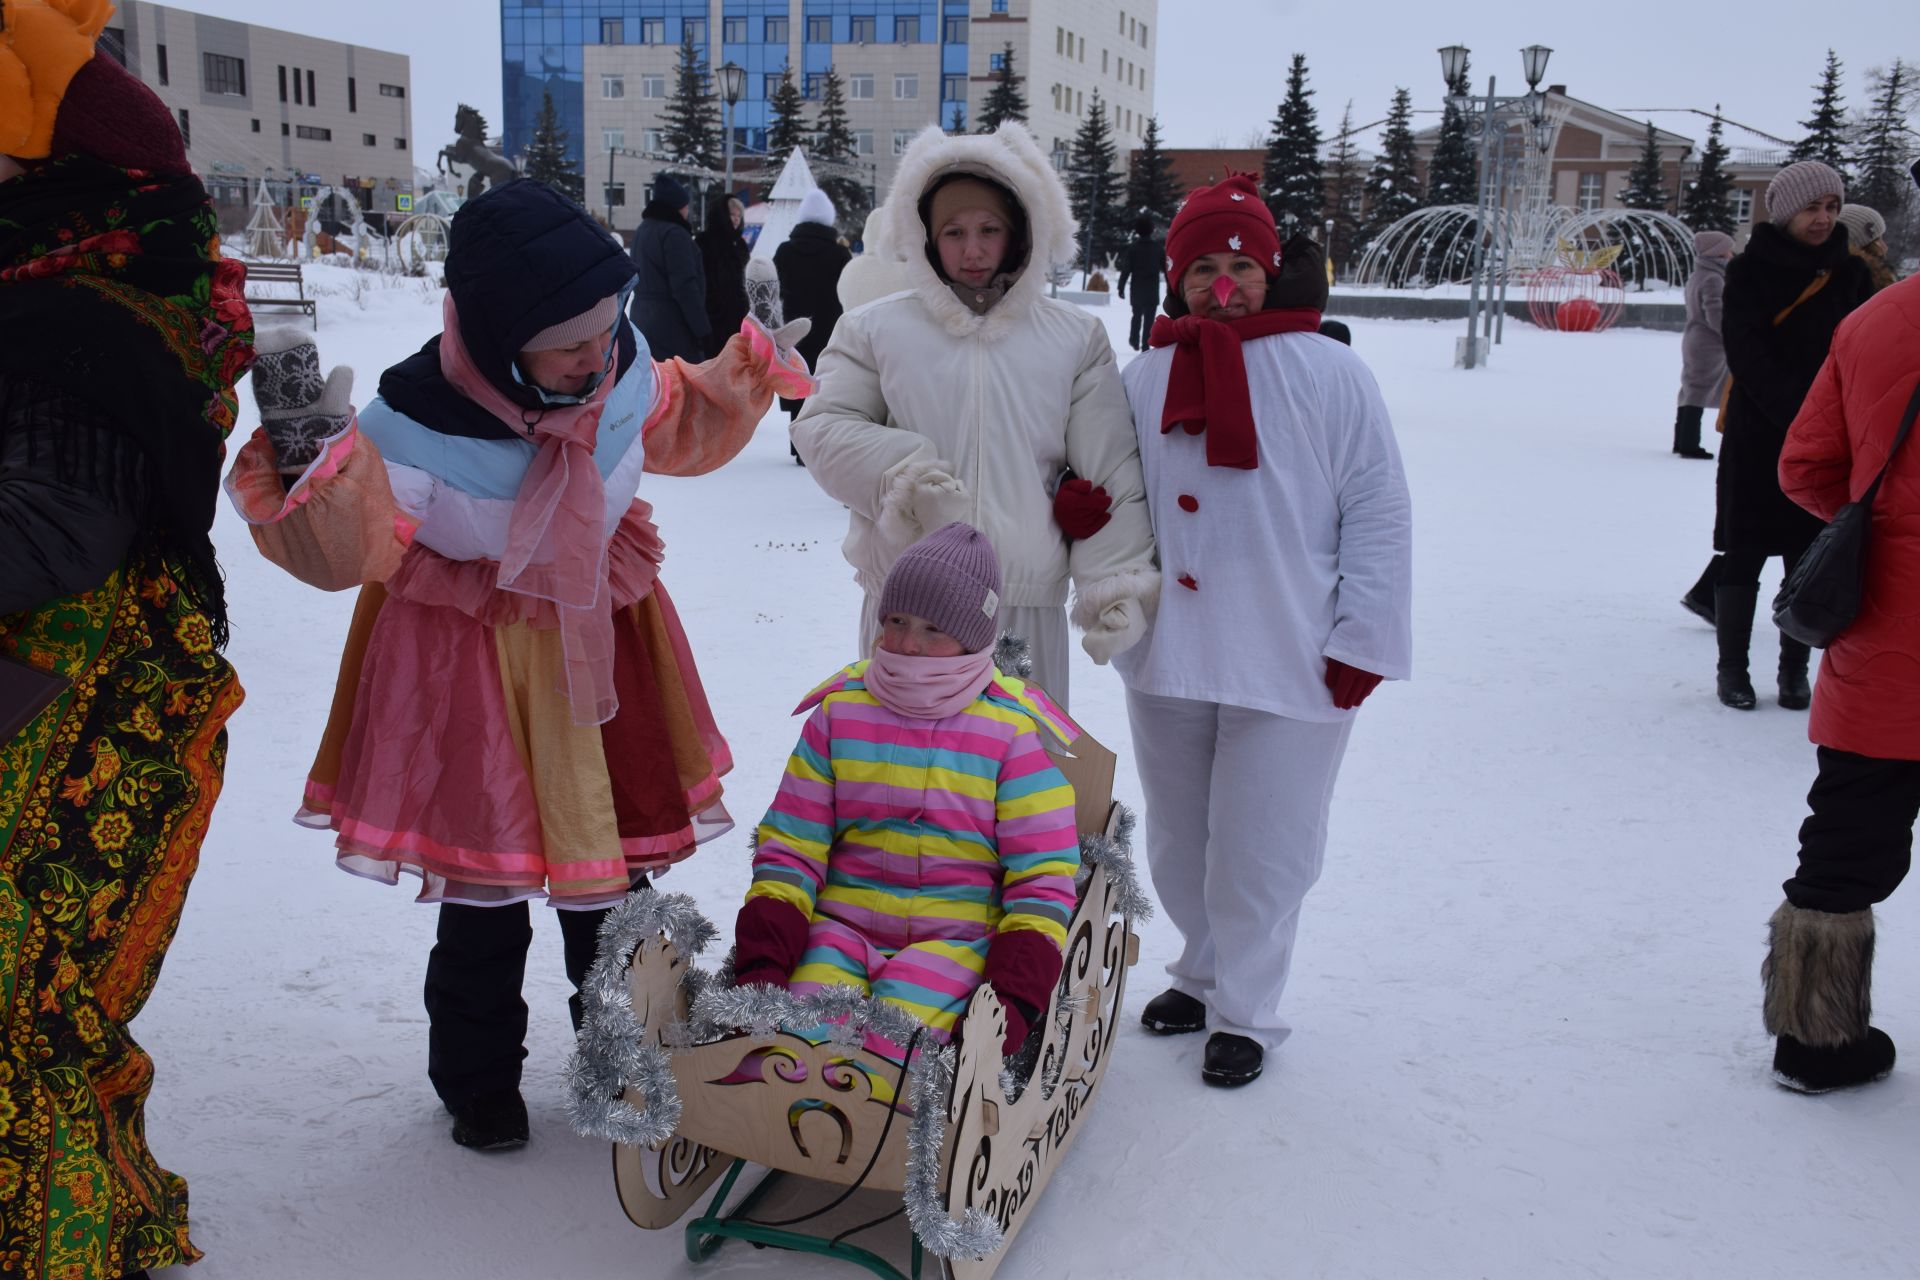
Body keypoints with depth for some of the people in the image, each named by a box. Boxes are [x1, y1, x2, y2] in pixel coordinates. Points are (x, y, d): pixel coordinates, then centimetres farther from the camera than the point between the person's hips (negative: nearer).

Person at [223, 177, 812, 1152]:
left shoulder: (624, 369, -12)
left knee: (613, 860, 16)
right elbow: (350, 551, -26)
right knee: (484, 889, 7)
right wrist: (309, 456, -43)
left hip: (603, 641, 5)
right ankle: (478, 1080, 32)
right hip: (472, 673, -4)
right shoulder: (416, 424, -28)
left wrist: (752, 365, 1)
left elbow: (679, 429, 11)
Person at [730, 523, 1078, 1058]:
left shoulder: (1014, 732, 3)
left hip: (961, 936, -2)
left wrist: (1012, 998, -12)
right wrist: (761, 962, -5)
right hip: (843, 925, 2)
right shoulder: (841, 712, 11)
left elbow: (1043, 879, 2)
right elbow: (790, 848, 10)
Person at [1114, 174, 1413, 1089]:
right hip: (1167, 657, 4)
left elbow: (1379, 514, -3)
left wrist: (1361, 641, -7)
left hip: (1288, 661, -4)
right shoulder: (1145, 378, 7)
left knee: (1258, 851, 3)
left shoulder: (1329, 375, -3)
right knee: (1177, 842, 18)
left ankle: (1244, 1013, 22)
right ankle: (1203, 974, 40)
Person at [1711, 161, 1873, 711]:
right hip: (1758, 435, -3)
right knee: (1744, 553, 1)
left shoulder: (1850, 274, 9)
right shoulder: (1750, 271, -3)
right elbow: (1746, 354, -11)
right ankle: (1732, 667, 12)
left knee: (1809, 559, 6)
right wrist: (1797, 413, -21)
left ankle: (1795, 670, 15)